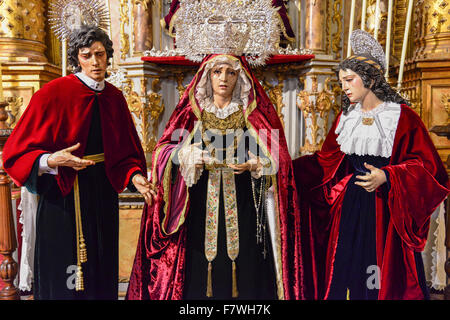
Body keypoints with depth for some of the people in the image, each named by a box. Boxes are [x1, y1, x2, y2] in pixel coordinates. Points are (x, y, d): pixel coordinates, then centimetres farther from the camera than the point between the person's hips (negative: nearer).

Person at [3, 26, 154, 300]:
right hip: (63, 193, -4)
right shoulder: (54, 93, -8)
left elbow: (126, 150, 10)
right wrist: (51, 161, -28)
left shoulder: (114, 97, 6)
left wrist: (134, 175, -8)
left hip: (103, 191, 5)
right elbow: (19, 151, -9)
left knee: (101, 267, 13)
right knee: (64, 273, 4)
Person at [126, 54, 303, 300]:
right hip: (200, 205, 1)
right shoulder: (192, 112, 10)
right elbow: (164, 151, 6)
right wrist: (188, 156, -13)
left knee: (242, 270, -1)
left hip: (242, 206, 0)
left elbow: (275, 159, 5)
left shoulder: (255, 113, 8)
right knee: (198, 269, 1)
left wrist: (252, 165, -14)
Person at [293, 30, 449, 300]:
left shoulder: (402, 116, -6)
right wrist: (289, 166, 2)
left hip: (385, 206, -4)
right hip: (349, 205, 5)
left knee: (384, 276, 3)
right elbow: (326, 161, 11)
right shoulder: (346, 117, 9)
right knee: (344, 273, 8)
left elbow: (426, 166, -8)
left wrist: (386, 177, -21)